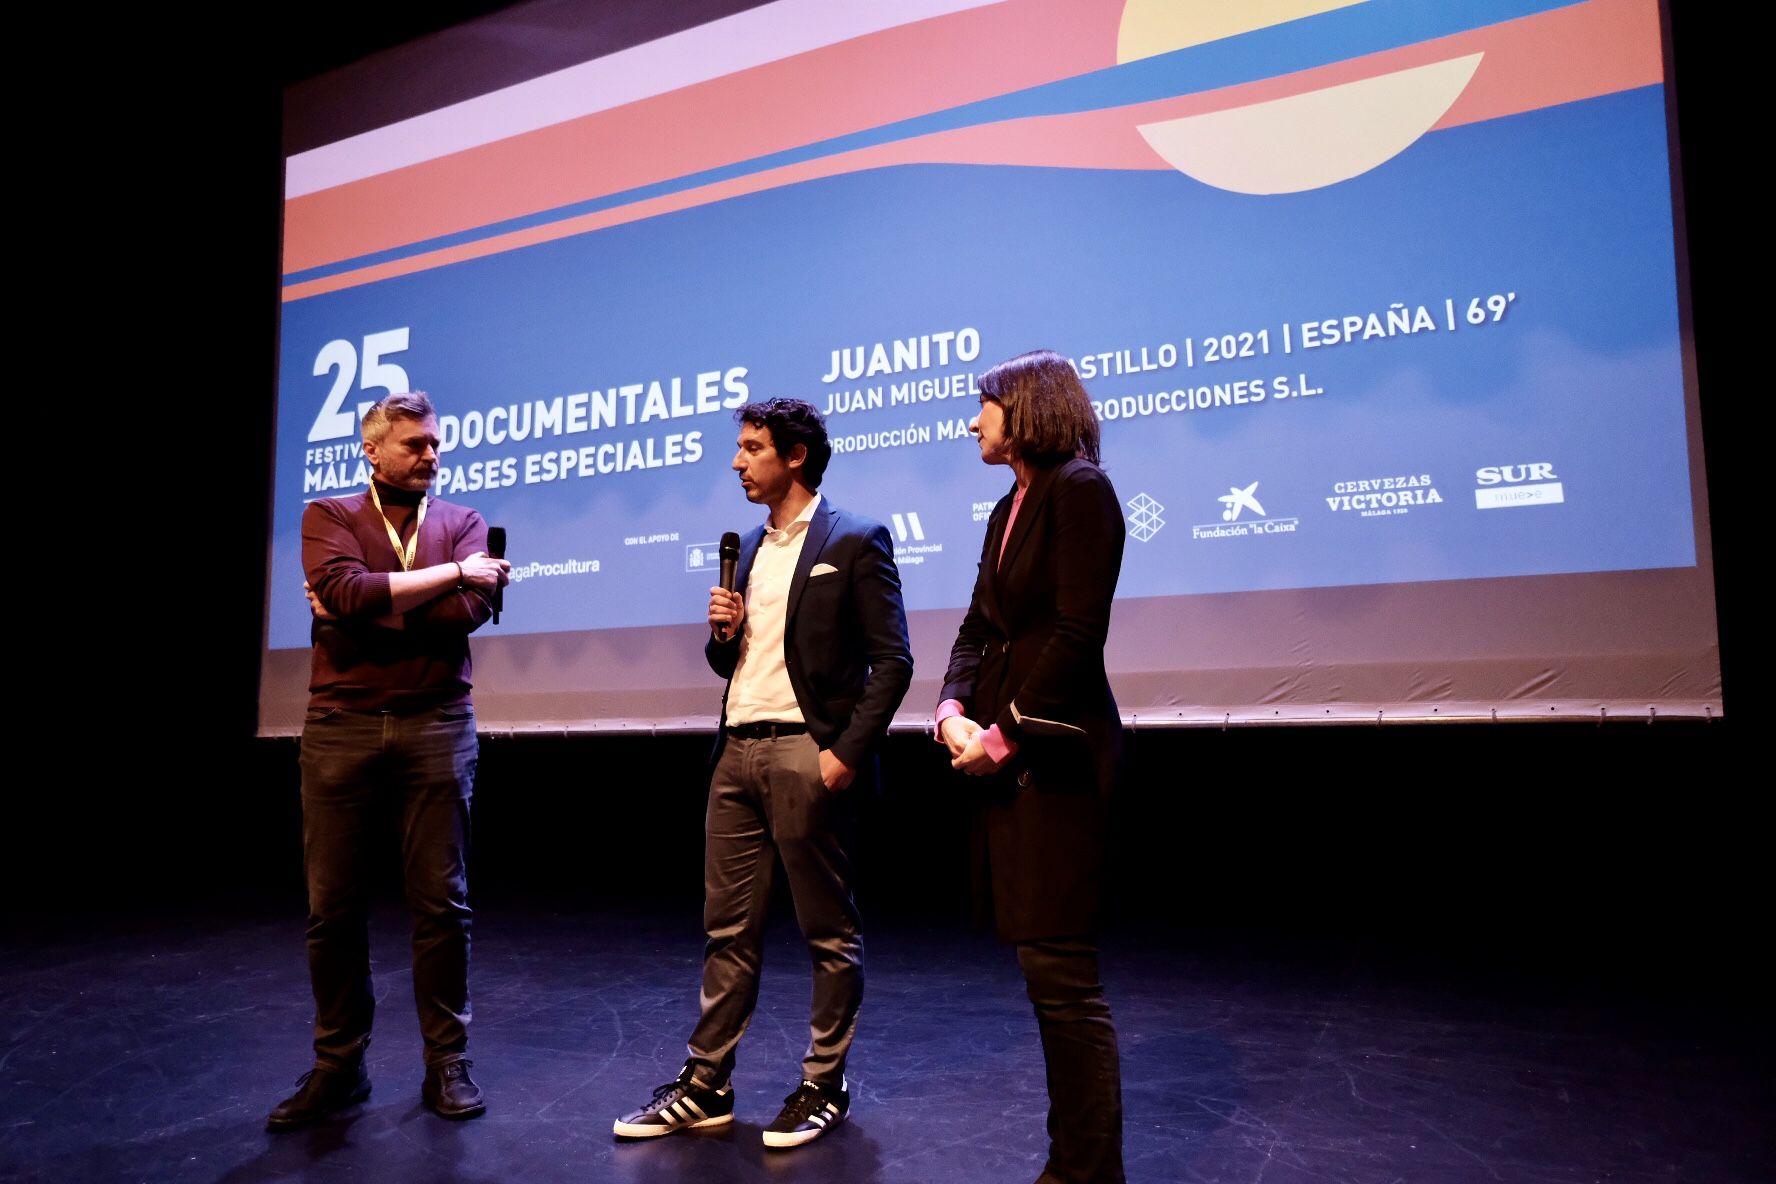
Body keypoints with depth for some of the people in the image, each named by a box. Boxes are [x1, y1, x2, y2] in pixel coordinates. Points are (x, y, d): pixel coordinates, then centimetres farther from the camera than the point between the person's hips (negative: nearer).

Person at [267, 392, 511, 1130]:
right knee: (332, 906, 7)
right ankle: (337, 1065, 23)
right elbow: (346, 591, -14)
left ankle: (446, 1062, 17)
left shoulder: (463, 523, 8)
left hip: (436, 728, 0)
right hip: (340, 729, 0)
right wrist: (449, 573, -11)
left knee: (441, 901, 4)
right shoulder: (328, 517, 6)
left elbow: (469, 611, -10)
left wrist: (367, 606, -10)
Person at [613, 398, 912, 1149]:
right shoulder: (749, 547, 16)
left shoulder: (854, 540, -5)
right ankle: (705, 1086, 23)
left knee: (829, 931, 6)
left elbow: (891, 660, -9)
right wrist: (722, 632, 0)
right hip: (737, 752, 7)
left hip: (807, 754, -6)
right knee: (727, 929, 12)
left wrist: (848, 752, -16)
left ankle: (824, 1087, 20)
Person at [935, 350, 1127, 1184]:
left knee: (1059, 967, -4)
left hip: (1054, 754, -9)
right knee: (1043, 962, 12)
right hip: (1005, 751, 9)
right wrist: (955, 711, -3)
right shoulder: (1010, 507, 19)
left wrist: (1006, 733, -15)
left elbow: (1077, 631, -16)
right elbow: (980, 625, 14)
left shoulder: (1079, 489, -7)